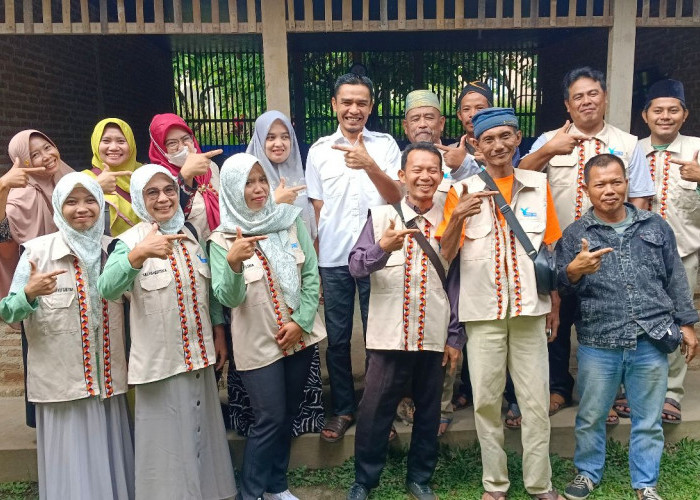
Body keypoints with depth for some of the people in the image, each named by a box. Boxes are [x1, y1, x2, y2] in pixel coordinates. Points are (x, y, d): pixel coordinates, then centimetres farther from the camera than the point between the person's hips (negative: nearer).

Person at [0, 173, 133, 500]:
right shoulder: (38, 251, -6)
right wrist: (29, 293, -26)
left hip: (109, 379, 3)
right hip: (62, 380, -3)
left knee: (111, 459, 11)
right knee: (72, 463, 5)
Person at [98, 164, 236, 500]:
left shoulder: (191, 235, 5)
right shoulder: (130, 242, -12)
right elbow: (107, 289, -31)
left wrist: (219, 332, 10)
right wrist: (139, 254, -47)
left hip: (199, 355, 5)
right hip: (160, 359, -5)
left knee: (201, 432, 17)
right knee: (168, 438, 6)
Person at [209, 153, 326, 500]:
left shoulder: (290, 220, -1)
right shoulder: (223, 239, -9)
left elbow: (311, 274, 1)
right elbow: (228, 298, -18)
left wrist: (301, 321, -8)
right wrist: (233, 263, -36)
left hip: (300, 336, 4)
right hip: (259, 342, -4)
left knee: (288, 414, 15)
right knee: (269, 419, 0)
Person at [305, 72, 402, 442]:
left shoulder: (385, 145, 3)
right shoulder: (319, 150, 6)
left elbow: (396, 198, -6)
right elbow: (316, 209, 8)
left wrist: (369, 165, -23)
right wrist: (314, 263, 4)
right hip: (333, 259, 1)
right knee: (337, 338, 9)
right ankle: (343, 409, 24)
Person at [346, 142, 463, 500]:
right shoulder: (380, 216, 0)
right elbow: (355, 267, -10)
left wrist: (456, 337, 4)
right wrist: (383, 247, -30)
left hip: (435, 337, 2)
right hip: (389, 335, -1)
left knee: (428, 411, 13)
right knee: (374, 412, 6)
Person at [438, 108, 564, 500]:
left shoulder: (538, 185, 5)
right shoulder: (463, 190, 0)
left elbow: (551, 248, 9)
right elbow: (445, 255, -4)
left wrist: (555, 304, 8)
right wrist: (456, 218, -21)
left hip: (530, 307, 1)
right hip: (483, 309, -1)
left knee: (536, 400, 7)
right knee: (486, 400, 7)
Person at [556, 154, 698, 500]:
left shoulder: (656, 226, 7)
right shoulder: (574, 234, 1)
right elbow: (560, 289, -3)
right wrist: (573, 271, -24)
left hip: (651, 341, 1)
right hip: (598, 344, -1)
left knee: (648, 421, 12)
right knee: (590, 417, 12)